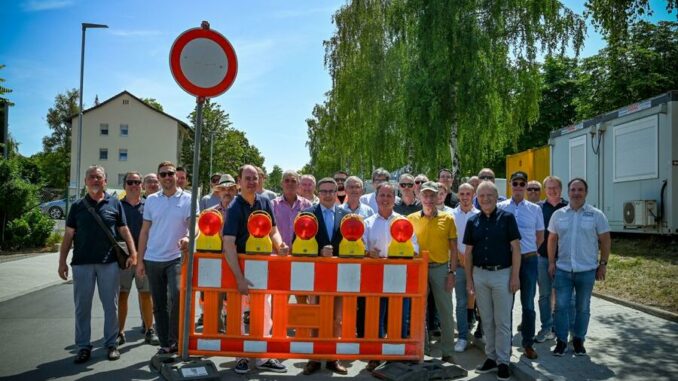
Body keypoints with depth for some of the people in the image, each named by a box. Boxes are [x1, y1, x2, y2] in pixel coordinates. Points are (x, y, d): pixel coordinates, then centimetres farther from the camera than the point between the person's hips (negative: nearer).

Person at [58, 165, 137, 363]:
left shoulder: (114, 204, 5)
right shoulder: (78, 205, 7)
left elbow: (124, 230, 5)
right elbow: (68, 235, 7)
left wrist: (133, 253, -6)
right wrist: (62, 261, 1)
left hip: (109, 262, -1)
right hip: (82, 263, 1)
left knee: (110, 305, 7)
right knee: (82, 306, 7)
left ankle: (111, 344, 19)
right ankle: (83, 347, 18)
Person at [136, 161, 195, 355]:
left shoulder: (187, 199, -1)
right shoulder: (151, 200, 8)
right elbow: (145, 231, 10)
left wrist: (188, 238, -31)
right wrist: (140, 260, 7)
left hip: (176, 257, -4)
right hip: (153, 259, 4)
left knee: (177, 295, -22)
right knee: (159, 304, 9)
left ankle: (174, 339, -5)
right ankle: (165, 343, 21)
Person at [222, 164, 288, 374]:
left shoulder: (265, 202, -2)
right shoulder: (235, 208, -18)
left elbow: (273, 230, 9)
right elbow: (228, 244, -25)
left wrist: (279, 245, -15)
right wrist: (239, 278, -30)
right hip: (239, 264, -5)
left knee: (265, 311, 10)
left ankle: (262, 356, 23)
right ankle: (241, 356, 21)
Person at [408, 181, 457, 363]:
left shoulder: (447, 219, 1)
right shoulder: (411, 219, 3)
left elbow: (453, 248, 2)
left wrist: (452, 272, -4)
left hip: (441, 268, -1)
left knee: (445, 311, 4)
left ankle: (447, 351, 16)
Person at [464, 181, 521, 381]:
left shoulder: (507, 218, -4)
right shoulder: (473, 221, 6)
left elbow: (515, 248, -5)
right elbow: (468, 252, 8)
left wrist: (515, 275, -10)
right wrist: (469, 279, 4)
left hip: (502, 273, -3)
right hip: (480, 274, 3)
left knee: (502, 321, 2)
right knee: (487, 320, 12)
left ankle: (503, 361, 13)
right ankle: (491, 357, 23)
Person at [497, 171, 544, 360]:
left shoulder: (535, 209, 4)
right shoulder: (501, 207, 0)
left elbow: (540, 237, 13)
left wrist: (528, 251, 11)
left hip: (529, 260, 1)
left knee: (528, 305, 7)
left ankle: (528, 343, 18)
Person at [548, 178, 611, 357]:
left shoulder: (596, 215, -3)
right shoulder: (558, 214, 3)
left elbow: (605, 240, 1)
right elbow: (552, 239, 9)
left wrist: (603, 264, -2)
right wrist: (551, 262, 4)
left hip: (587, 270, -1)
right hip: (562, 270, 1)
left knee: (582, 308, 10)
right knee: (561, 306, 3)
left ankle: (579, 340, 25)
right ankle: (561, 340, 15)